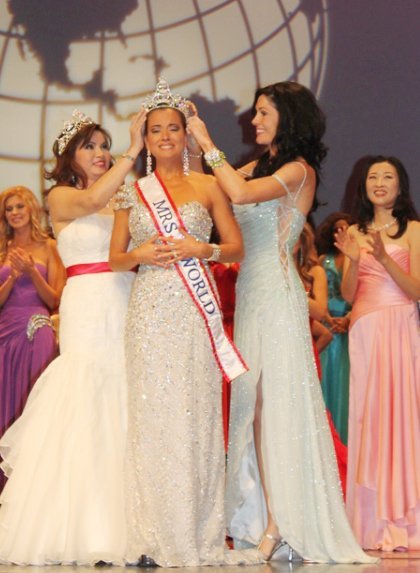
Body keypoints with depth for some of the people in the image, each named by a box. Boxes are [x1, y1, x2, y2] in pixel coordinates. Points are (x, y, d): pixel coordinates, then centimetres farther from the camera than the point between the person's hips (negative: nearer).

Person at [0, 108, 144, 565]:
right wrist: (134, 151, -16)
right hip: (87, 309, -4)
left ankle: (123, 525, 3)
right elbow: (94, 199, -15)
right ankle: (83, 528, -4)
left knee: (125, 416, 0)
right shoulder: (61, 198, 6)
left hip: (128, 310, 4)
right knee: (84, 413, -7)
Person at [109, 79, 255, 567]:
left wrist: (202, 249, -10)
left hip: (196, 311, -1)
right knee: (151, 413, -2)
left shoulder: (207, 186, 8)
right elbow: (115, 258, 13)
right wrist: (140, 255, -7)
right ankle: (157, 536, 3)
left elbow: (236, 248, 8)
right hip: (149, 312, 1)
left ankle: (200, 535, 2)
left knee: (196, 413, -4)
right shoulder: (133, 193, 12)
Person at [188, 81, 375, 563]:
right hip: (251, 290, 8)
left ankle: (280, 523, -5)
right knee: (252, 403, 5)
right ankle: (261, 518, 7)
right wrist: (193, 145, 5)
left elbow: (242, 192, -21)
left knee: (275, 401, -8)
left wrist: (206, 142, -14)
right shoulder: (259, 166, 17)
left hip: (277, 292, -8)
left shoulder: (298, 170, -6)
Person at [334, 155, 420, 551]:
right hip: (364, 330, 3)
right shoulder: (355, 233, 13)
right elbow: (347, 295, 7)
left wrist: (383, 257, -18)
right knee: (368, 418, -1)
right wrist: (354, 261, -11)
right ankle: (373, 522, 1)